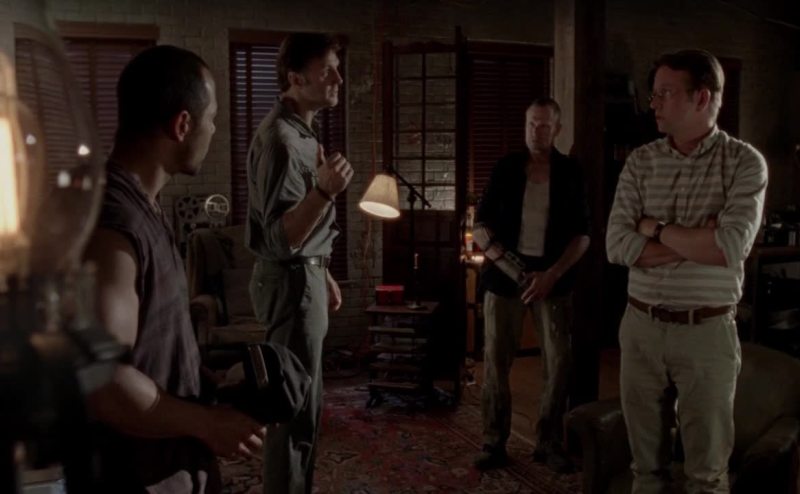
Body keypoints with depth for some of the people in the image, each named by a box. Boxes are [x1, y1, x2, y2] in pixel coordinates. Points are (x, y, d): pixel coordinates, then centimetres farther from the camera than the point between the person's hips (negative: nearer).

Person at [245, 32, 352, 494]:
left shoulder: (301, 130, 12)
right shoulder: (281, 139, -20)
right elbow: (281, 237, -26)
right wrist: (324, 192, -40)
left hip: (305, 275, 10)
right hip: (291, 281, -10)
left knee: (305, 400, 19)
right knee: (296, 405, -2)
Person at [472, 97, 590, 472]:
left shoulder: (569, 172, 4)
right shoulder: (506, 168, 5)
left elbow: (582, 235, 1)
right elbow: (481, 225, 4)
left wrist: (552, 274, -12)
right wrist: (503, 260, -14)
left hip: (553, 277, 0)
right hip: (505, 275, 0)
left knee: (559, 361, 1)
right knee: (496, 359, 1)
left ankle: (548, 442, 15)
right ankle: (494, 442, 11)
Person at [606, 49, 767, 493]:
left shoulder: (744, 163, -6)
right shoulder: (641, 161, 3)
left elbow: (730, 249, -20)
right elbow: (617, 246, -7)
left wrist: (656, 229, -10)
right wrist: (698, 242, -14)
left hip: (707, 331, -3)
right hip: (641, 326, 3)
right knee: (645, 458, 15)